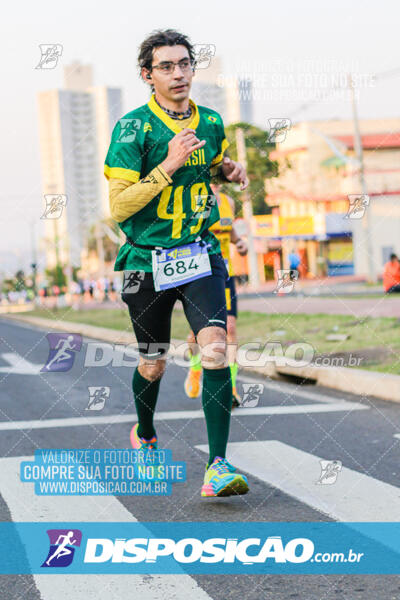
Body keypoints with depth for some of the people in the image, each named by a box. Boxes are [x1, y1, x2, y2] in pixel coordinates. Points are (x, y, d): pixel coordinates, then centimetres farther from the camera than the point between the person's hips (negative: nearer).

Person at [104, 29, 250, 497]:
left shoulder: (211, 122, 4)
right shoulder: (132, 128, -11)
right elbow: (118, 207, -16)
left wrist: (231, 171, 4)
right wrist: (169, 166, -24)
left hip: (201, 255, 2)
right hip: (148, 261, -2)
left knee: (215, 347, -19)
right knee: (153, 364, 12)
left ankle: (217, 466, -18)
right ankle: (144, 434, 44)